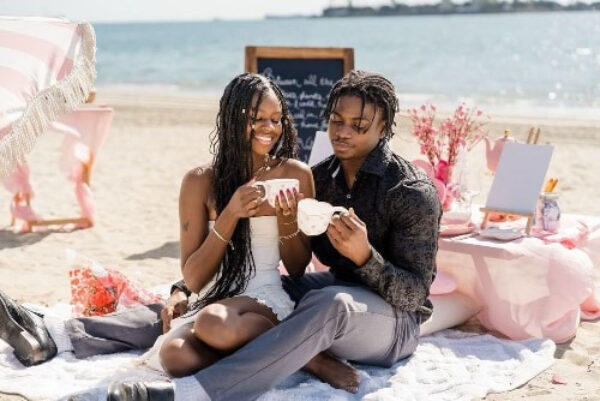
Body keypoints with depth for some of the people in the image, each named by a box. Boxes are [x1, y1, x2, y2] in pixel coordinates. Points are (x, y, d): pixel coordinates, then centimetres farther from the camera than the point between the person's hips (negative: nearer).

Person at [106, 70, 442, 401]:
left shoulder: (413, 192, -15)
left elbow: (414, 295, -18)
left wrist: (364, 256, -37)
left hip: (395, 319, -7)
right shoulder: (321, 177, 3)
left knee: (330, 303, -41)